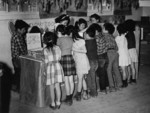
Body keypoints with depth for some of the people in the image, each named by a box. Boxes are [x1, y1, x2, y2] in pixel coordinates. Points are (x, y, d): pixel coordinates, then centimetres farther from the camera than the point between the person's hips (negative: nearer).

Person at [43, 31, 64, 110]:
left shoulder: (45, 50, -11)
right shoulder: (57, 47, -2)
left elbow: (46, 62, -7)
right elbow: (59, 58, 5)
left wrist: (45, 70, 5)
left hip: (50, 68, -3)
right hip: (58, 66, 3)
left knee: (51, 87, 7)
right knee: (57, 86, 10)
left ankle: (53, 104, 15)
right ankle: (58, 103, 16)